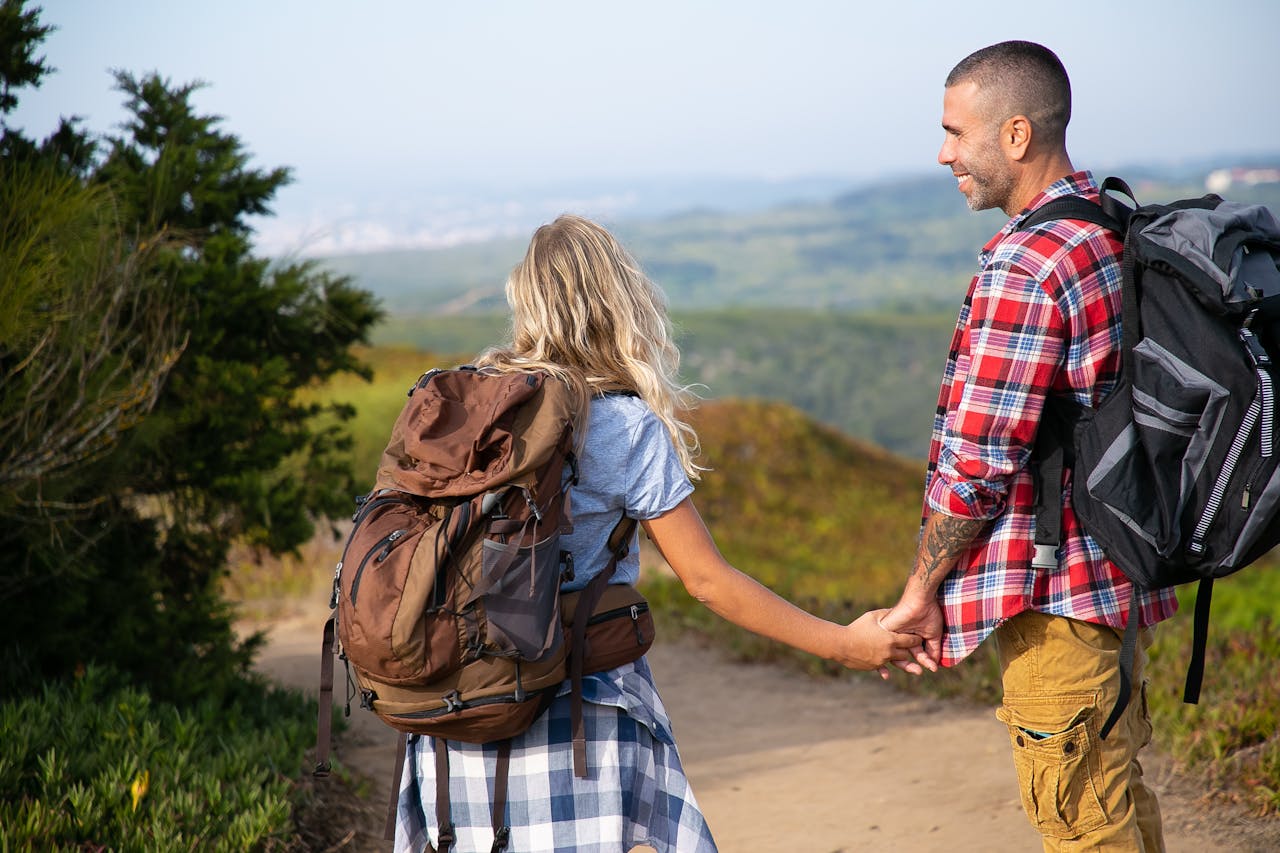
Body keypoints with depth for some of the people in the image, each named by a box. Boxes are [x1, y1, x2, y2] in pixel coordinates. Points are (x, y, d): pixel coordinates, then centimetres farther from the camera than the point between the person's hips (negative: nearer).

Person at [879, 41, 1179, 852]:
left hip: (1055, 598, -10)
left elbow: (977, 462, -20)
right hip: (1123, 573, 10)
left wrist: (921, 592, -8)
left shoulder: (1024, 266, -20)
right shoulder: (1125, 236, 9)